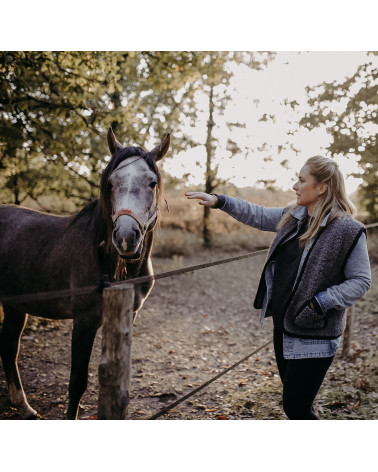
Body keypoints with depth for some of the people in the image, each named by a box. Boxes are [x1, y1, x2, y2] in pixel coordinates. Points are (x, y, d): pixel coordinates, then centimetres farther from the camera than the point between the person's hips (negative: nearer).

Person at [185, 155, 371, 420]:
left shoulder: (348, 230, -16)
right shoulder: (293, 217, 6)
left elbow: (361, 281, -15)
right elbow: (258, 216, 18)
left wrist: (321, 302, -23)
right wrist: (219, 201, 12)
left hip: (315, 334, -7)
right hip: (284, 325, 8)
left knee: (296, 406, -5)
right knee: (294, 402, 18)